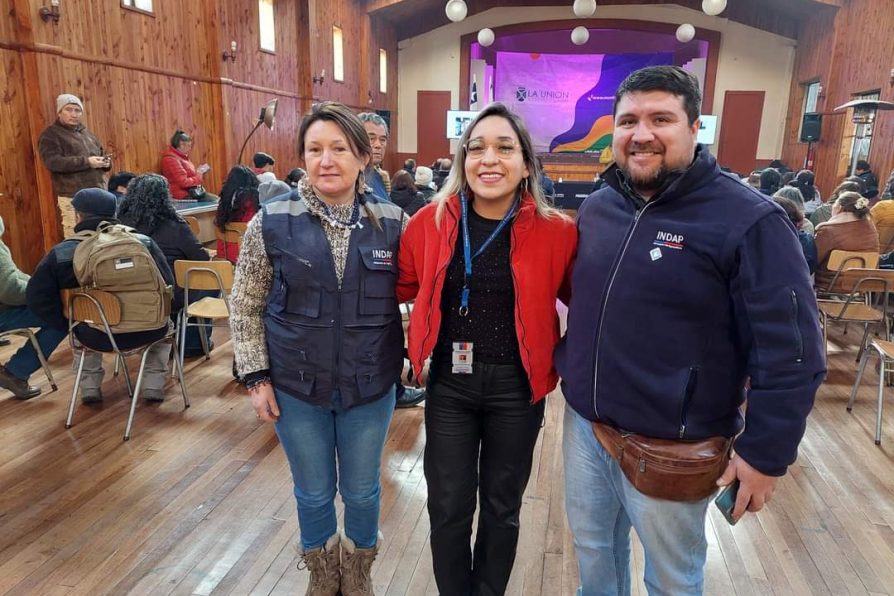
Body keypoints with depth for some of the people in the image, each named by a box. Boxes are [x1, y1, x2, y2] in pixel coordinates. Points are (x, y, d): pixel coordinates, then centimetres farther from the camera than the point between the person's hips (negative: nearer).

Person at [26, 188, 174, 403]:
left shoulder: (60, 253, -5)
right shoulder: (144, 242, -6)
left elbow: (37, 297, -1)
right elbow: (167, 287, -4)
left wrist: (68, 325, 10)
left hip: (96, 337, 1)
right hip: (147, 332, -1)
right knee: (163, 323, 35)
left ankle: (89, 386, 31)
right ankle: (153, 384, 24)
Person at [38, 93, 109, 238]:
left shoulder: (86, 132, 20)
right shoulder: (50, 134, -1)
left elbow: (101, 153, 26)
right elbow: (53, 162, -16)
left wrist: (106, 161, 0)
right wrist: (86, 162, -20)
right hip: (74, 197, -6)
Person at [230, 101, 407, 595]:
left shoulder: (393, 222, -6)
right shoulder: (271, 222, -8)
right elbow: (245, 306, -1)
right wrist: (256, 376, -4)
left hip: (371, 387, 1)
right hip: (296, 388, 0)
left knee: (361, 491, 18)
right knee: (314, 493, 18)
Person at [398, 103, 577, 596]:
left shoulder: (555, 231, -11)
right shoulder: (431, 221, -6)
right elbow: (402, 285, 8)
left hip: (516, 387, 0)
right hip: (449, 381, 1)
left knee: (502, 506, 18)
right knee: (448, 506, 12)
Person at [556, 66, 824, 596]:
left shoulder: (748, 221, -17)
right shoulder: (596, 208, 3)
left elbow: (791, 353, -17)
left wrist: (766, 454, -14)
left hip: (672, 448, -5)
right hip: (584, 424, 6)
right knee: (593, 546, 24)